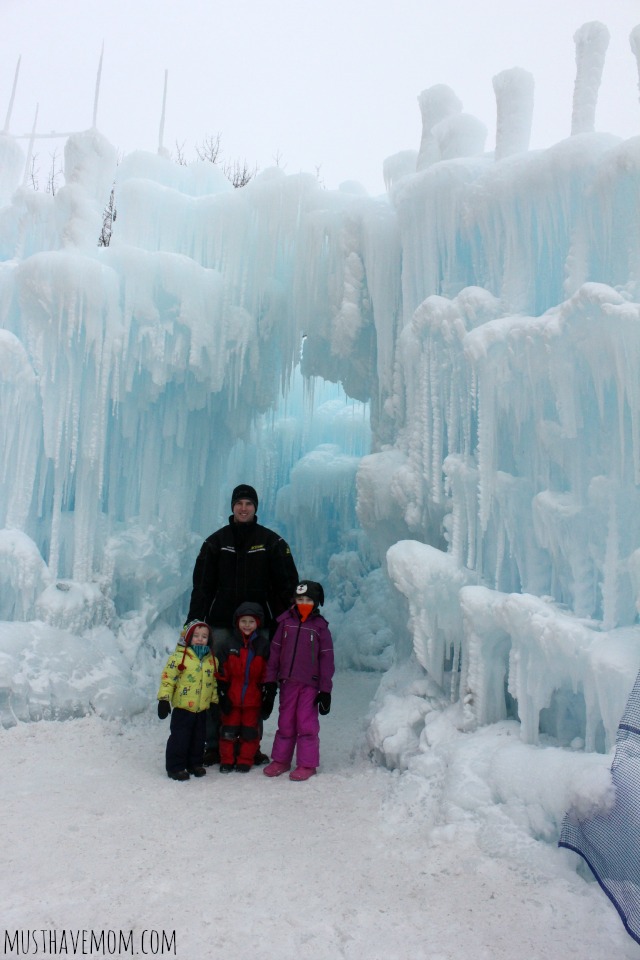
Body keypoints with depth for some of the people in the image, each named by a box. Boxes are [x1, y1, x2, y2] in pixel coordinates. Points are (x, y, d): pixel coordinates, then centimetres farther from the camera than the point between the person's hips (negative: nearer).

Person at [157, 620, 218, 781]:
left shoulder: (212, 659, 7)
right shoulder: (179, 657, -11)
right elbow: (168, 678, -12)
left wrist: (215, 701, 17)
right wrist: (164, 699, -15)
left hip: (202, 708, 5)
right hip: (183, 707, -5)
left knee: (198, 738, 15)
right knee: (180, 737, 0)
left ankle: (195, 763, 30)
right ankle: (176, 767, 13)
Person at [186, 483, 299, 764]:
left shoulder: (272, 542, 5)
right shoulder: (216, 541, 8)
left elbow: (288, 584, 5)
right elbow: (202, 586, 7)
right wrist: (194, 622, -1)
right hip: (220, 625, 1)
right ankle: (214, 744, 12)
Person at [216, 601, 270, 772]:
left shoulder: (263, 646, 0)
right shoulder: (227, 646, -2)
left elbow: (267, 674, 5)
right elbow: (222, 674, 0)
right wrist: (223, 695, -4)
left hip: (253, 699, 0)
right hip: (232, 698, 0)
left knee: (250, 731, 8)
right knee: (229, 731, 7)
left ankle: (245, 761, 22)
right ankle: (227, 761, 21)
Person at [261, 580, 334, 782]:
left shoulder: (320, 626, -1)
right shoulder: (286, 622, 5)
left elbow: (327, 659, 0)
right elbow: (275, 652, 7)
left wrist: (325, 690, -3)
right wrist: (269, 680, 4)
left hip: (310, 684, -3)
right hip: (287, 682, 3)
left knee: (307, 723, 0)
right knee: (285, 723, 12)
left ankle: (307, 764, 12)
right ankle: (280, 760, 25)